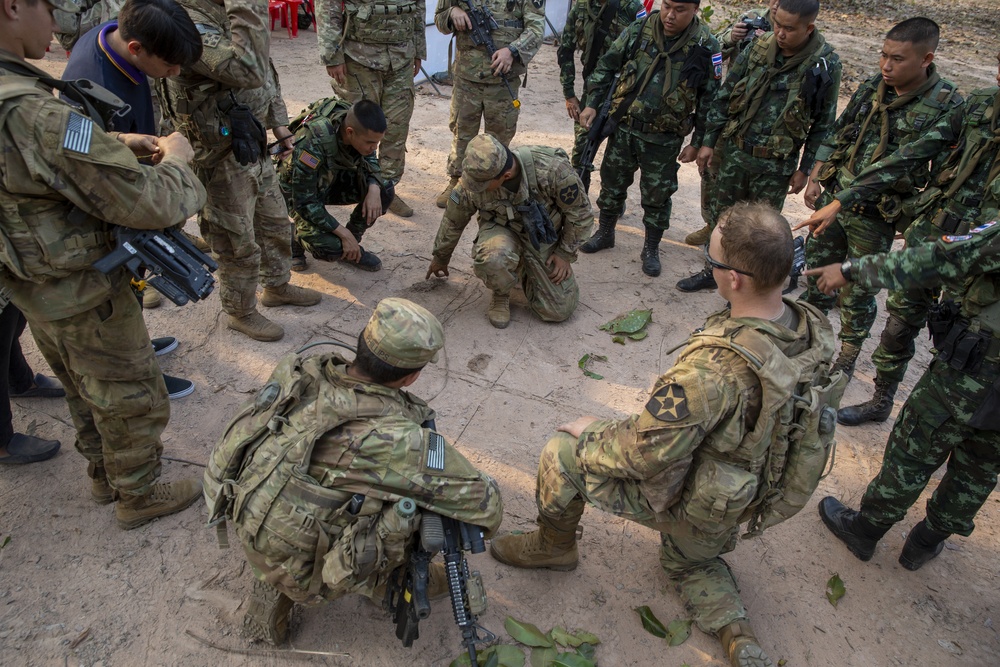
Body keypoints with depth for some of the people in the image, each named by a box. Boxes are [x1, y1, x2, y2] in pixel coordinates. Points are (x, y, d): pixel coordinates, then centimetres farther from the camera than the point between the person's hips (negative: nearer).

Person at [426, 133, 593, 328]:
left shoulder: (553, 169, -32)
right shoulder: (472, 183, -24)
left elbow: (579, 213, -13)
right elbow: (453, 220, -3)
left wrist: (565, 254, -7)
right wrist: (441, 257, 12)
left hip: (544, 237, 1)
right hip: (503, 230, 0)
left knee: (558, 310, -5)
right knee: (493, 258, -39)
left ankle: (525, 271, 25)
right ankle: (500, 296, -2)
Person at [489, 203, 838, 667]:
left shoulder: (712, 366, -41)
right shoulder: (815, 328, -16)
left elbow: (645, 455, -29)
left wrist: (591, 434, -10)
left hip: (684, 500, -8)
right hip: (744, 499, 8)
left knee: (561, 454, 2)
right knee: (691, 564, 37)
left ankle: (553, 545, 27)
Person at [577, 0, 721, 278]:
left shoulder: (706, 47, -9)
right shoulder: (639, 30, -5)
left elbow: (709, 100, -3)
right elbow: (606, 67, 6)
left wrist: (697, 143, -2)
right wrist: (592, 103, -2)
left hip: (664, 140, -2)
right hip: (623, 128, 3)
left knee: (657, 196, 8)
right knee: (612, 183, 16)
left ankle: (651, 248, 26)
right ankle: (605, 233, 37)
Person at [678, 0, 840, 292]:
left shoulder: (826, 65, -10)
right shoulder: (758, 48, -2)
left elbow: (823, 124, -3)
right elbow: (725, 96, 4)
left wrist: (805, 169, -3)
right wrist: (709, 141, 2)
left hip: (776, 163, -3)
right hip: (735, 151, 3)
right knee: (719, 215, 13)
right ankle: (713, 271, 32)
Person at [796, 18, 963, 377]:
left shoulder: (946, 108, -18)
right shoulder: (873, 86, -1)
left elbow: (896, 164, -25)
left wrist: (839, 203, -31)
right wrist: (815, 178, 1)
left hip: (875, 215, -5)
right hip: (833, 195, 5)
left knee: (857, 292, 7)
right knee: (817, 267, 18)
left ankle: (848, 355, 28)